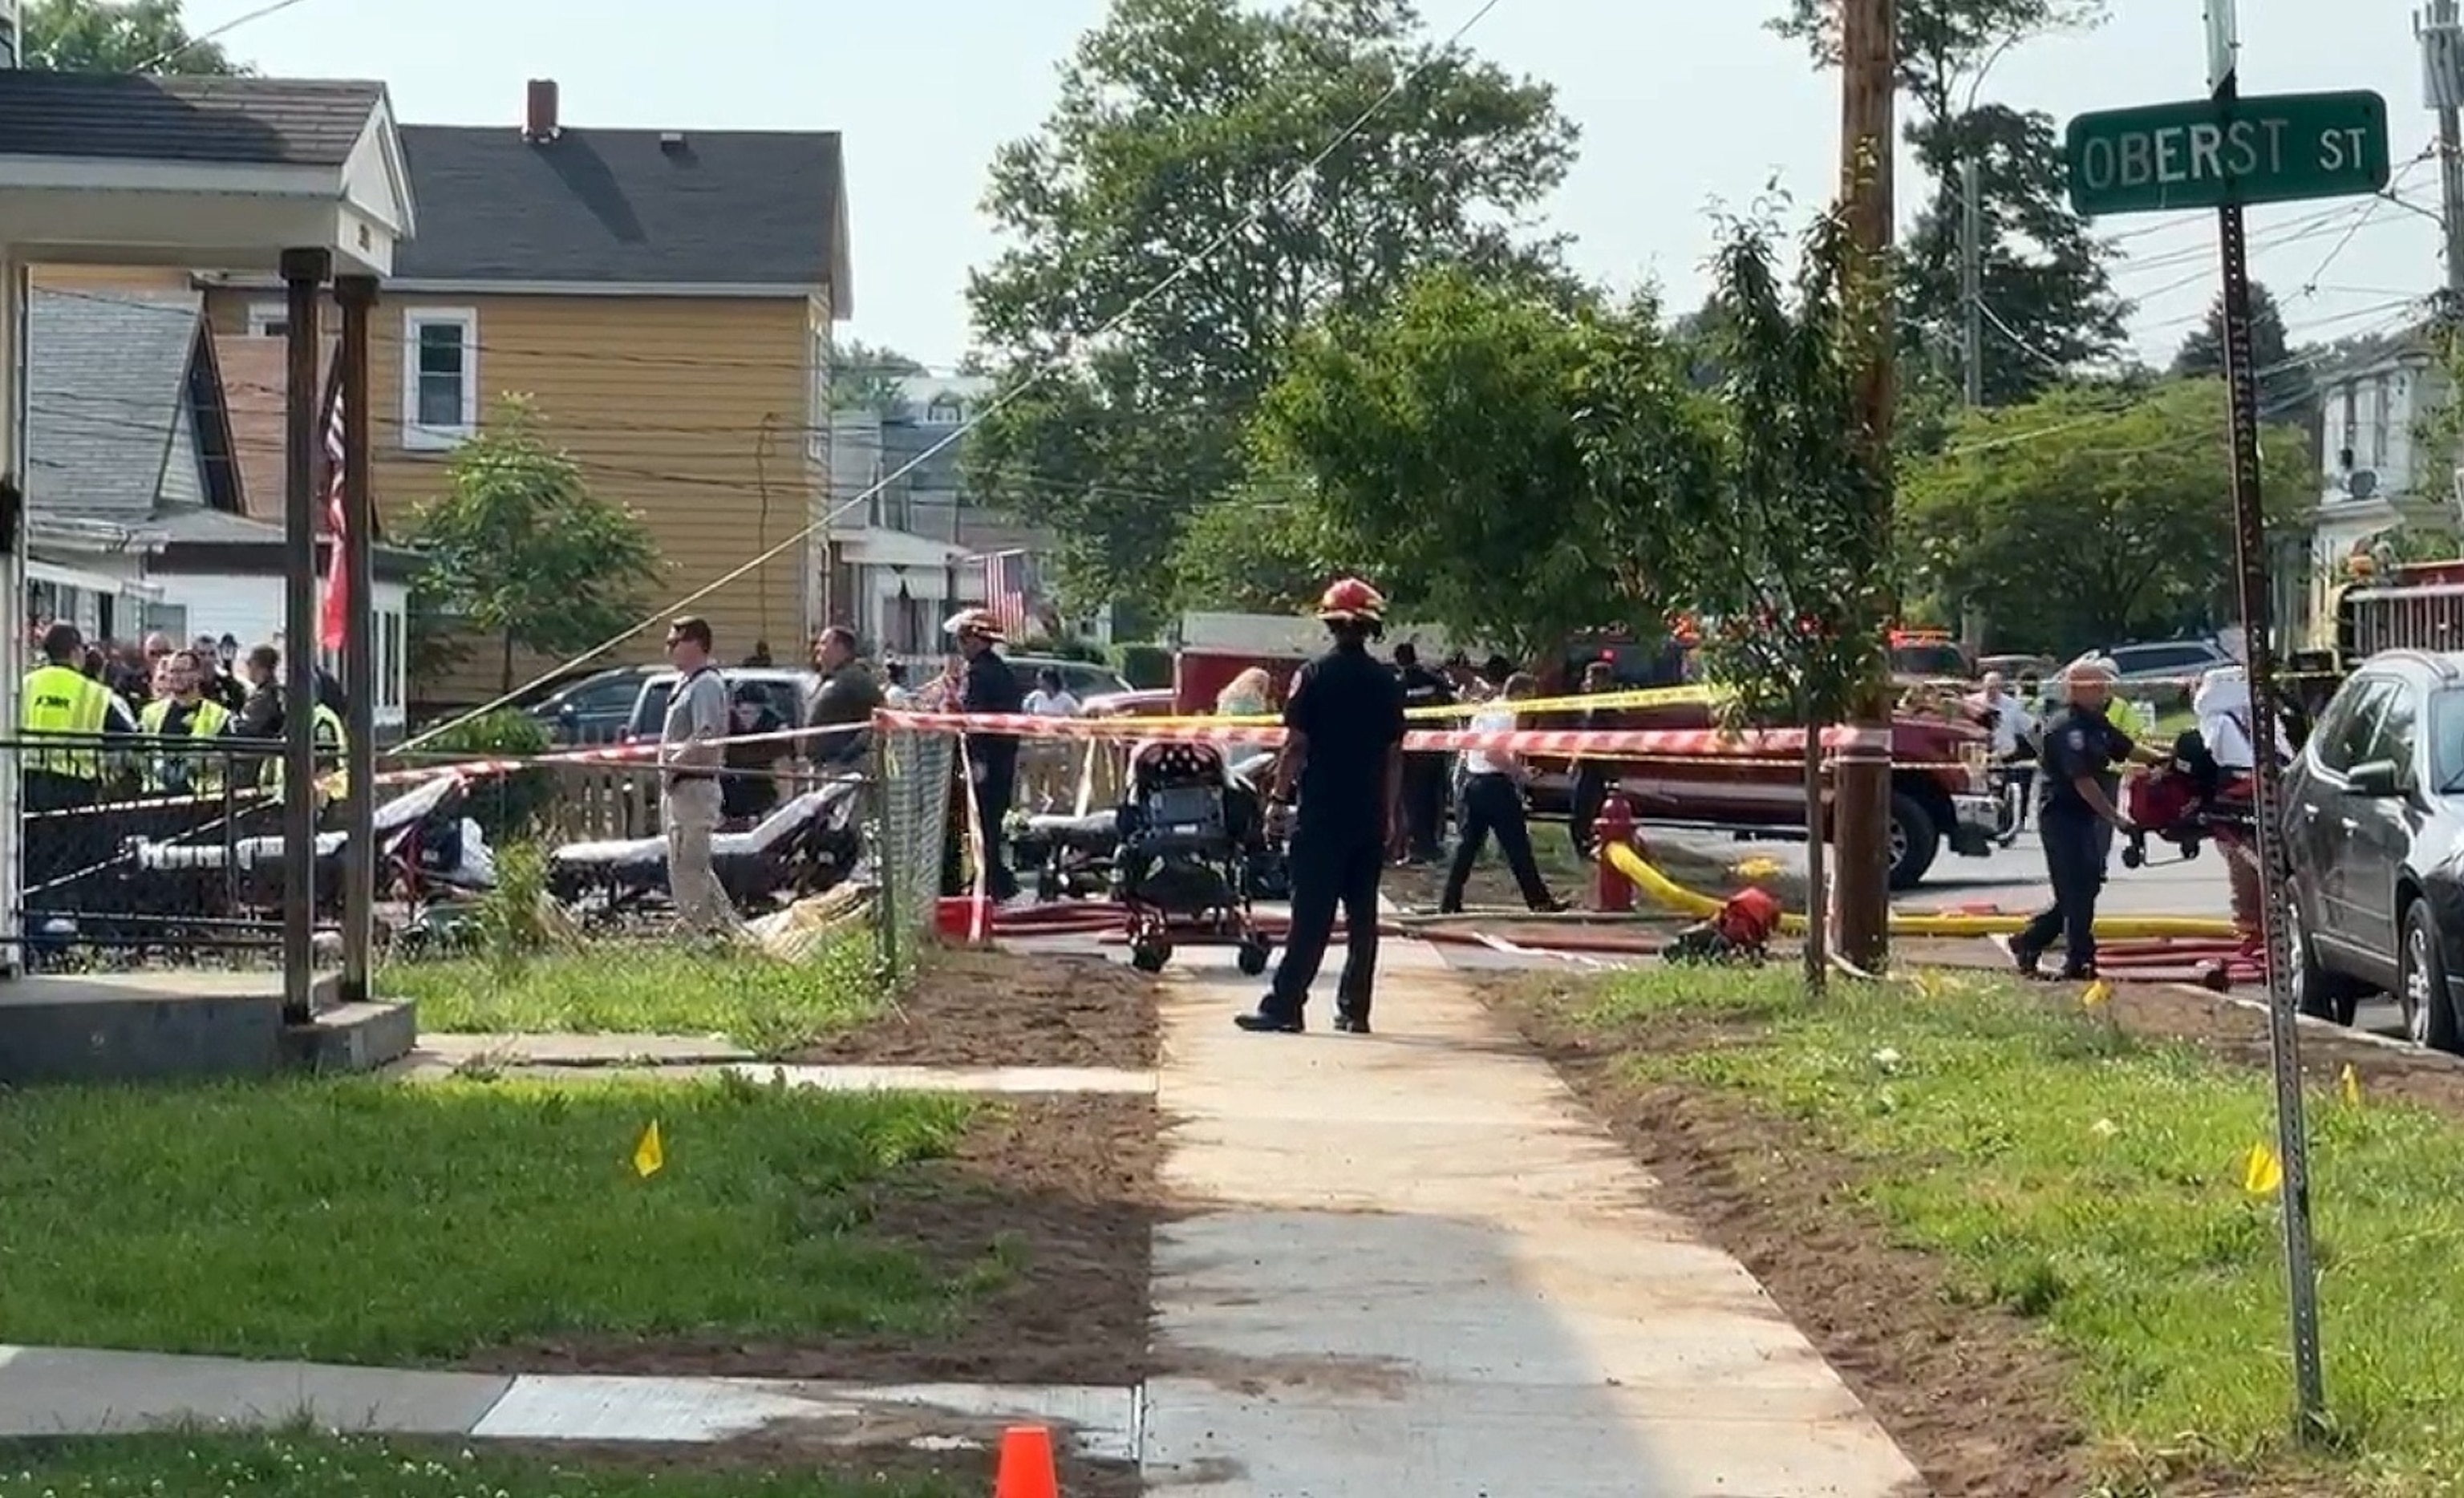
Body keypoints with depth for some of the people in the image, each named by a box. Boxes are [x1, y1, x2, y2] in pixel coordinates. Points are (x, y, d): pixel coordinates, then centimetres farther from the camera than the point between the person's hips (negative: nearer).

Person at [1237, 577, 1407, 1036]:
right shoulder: (1387, 684, 5)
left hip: (1322, 814, -3)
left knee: (1310, 916, -4)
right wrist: (1392, 814, 14)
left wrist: (1279, 797, -1)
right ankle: (1355, 1010, 9)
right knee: (1362, 916, 8)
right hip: (1369, 816, 3)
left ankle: (1284, 1006, -6)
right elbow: (1394, 754, 7)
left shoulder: (1314, 676, -6)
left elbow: (1296, 745, -8)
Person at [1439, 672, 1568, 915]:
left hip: (1473, 780, 8)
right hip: (1496, 784, -8)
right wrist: (1520, 772, -14)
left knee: (1468, 844, 7)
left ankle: (1449, 902, 4)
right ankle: (1539, 899, 4)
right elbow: (1493, 753, -23)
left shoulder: (1482, 712, 15)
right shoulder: (1506, 716, -13)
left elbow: (1466, 751, 19)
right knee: (1517, 845, -1)